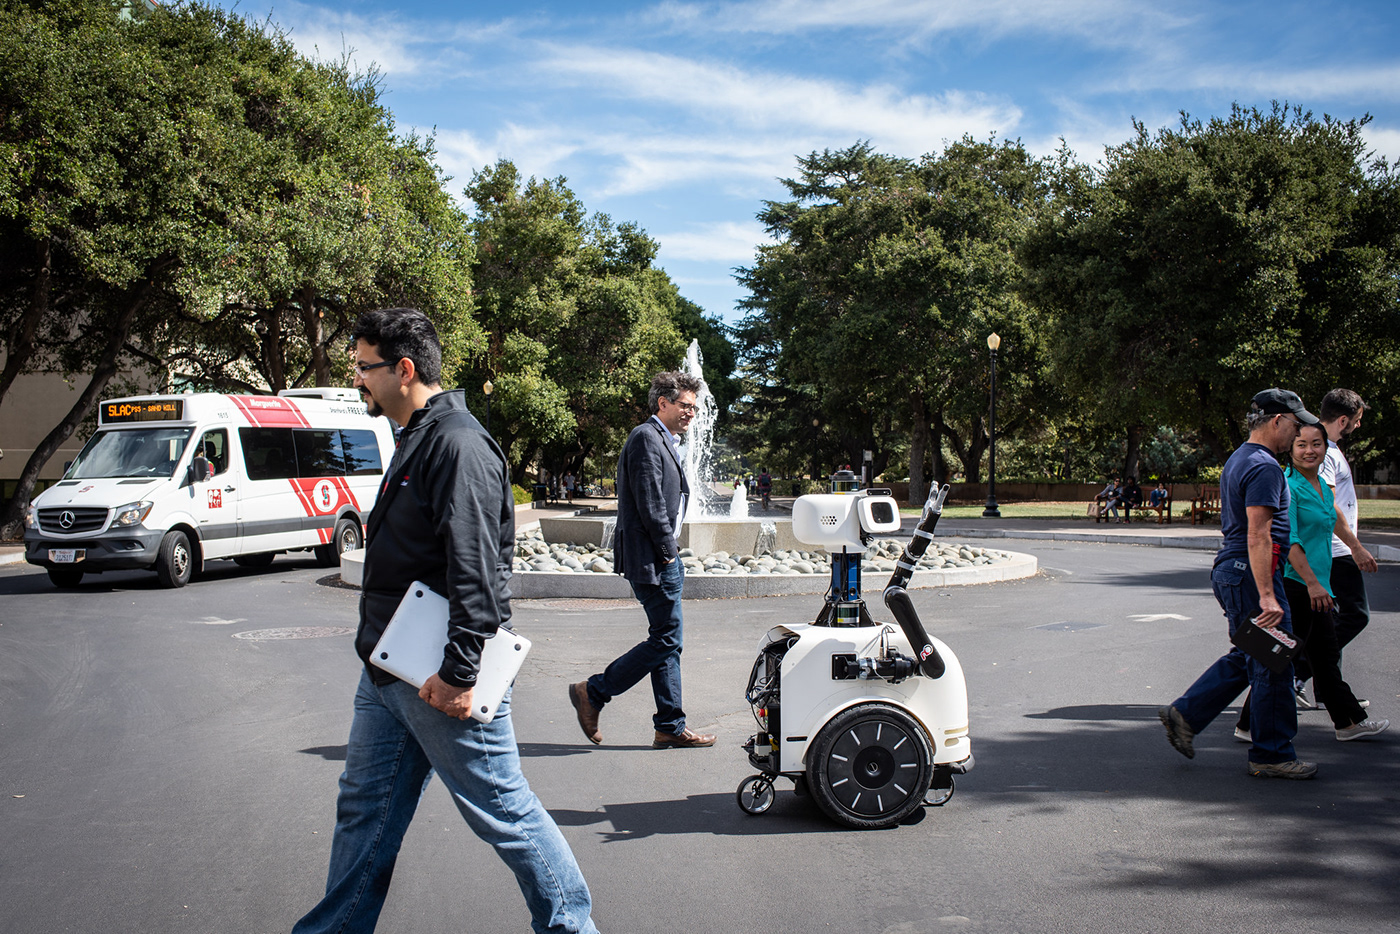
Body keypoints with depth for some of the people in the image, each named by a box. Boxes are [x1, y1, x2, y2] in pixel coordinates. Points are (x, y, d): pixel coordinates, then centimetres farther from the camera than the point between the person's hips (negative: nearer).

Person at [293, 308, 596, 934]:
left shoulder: (457, 443, -17)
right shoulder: (417, 440, 15)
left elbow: (475, 570, -24)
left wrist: (458, 672, -25)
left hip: (438, 677, -10)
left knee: (503, 810, 0)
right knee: (365, 807, 16)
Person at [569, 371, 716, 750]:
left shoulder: (665, 441, 20)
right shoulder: (646, 438, -13)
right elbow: (649, 502, -19)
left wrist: (670, 554, 14)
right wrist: (667, 552, -14)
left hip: (662, 556, 11)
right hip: (650, 558, -11)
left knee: (667, 641, 11)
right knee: (665, 639, -7)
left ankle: (670, 727, 15)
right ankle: (593, 693, 3)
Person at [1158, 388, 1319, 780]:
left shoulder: (1237, 460, 16)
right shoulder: (1264, 467, -16)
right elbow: (1258, 535, -23)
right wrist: (1267, 596, -26)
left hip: (1229, 571, 10)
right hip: (1251, 573, -10)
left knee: (1245, 657, 17)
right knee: (1272, 664, -2)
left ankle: (1184, 714, 17)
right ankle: (1271, 755, 7)